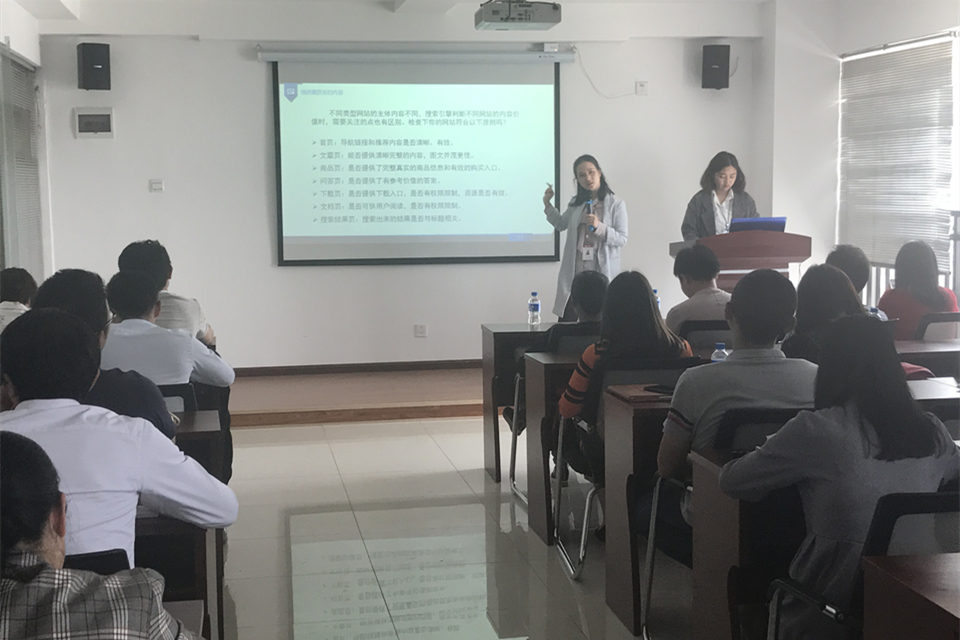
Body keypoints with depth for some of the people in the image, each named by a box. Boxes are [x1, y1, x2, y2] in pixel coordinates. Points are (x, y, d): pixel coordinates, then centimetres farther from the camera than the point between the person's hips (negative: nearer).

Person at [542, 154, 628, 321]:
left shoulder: (616, 204, 0)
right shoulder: (575, 204, 13)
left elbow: (622, 239, -6)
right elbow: (561, 224, 30)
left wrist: (599, 227, -20)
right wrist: (547, 204, 17)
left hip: (602, 275, -4)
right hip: (574, 274, 4)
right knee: (565, 322, -1)